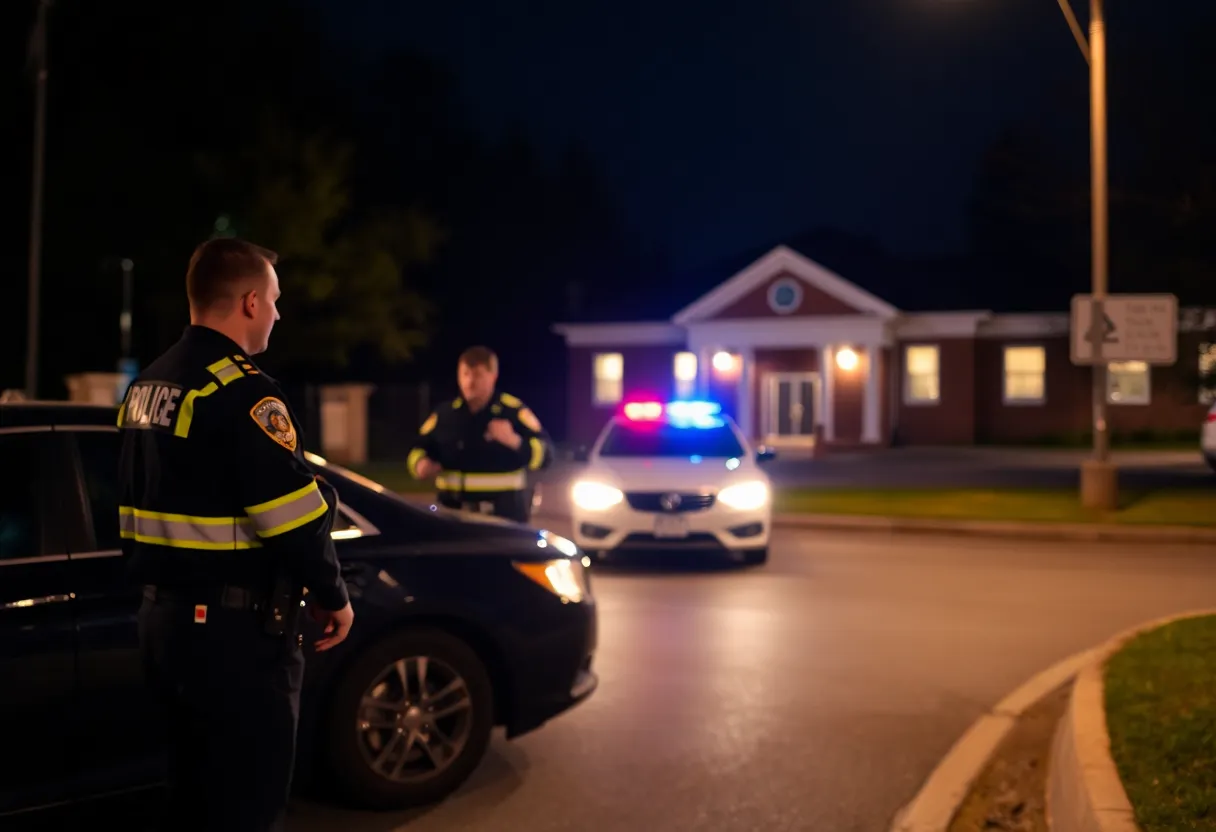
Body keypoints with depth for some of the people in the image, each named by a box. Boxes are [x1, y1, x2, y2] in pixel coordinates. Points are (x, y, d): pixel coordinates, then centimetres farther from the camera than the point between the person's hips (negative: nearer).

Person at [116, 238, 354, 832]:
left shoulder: (146, 388, 12)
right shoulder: (241, 391, -18)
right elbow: (294, 516, -20)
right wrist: (332, 596, -6)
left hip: (162, 616, 9)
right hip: (233, 628, -9)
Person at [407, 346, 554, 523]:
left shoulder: (514, 411, -4)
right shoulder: (443, 414, 8)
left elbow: (544, 454, -7)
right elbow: (420, 450, 18)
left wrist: (514, 441, -25)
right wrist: (421, 464, -6)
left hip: (504, 514, -3)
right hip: (454, 513, 4)